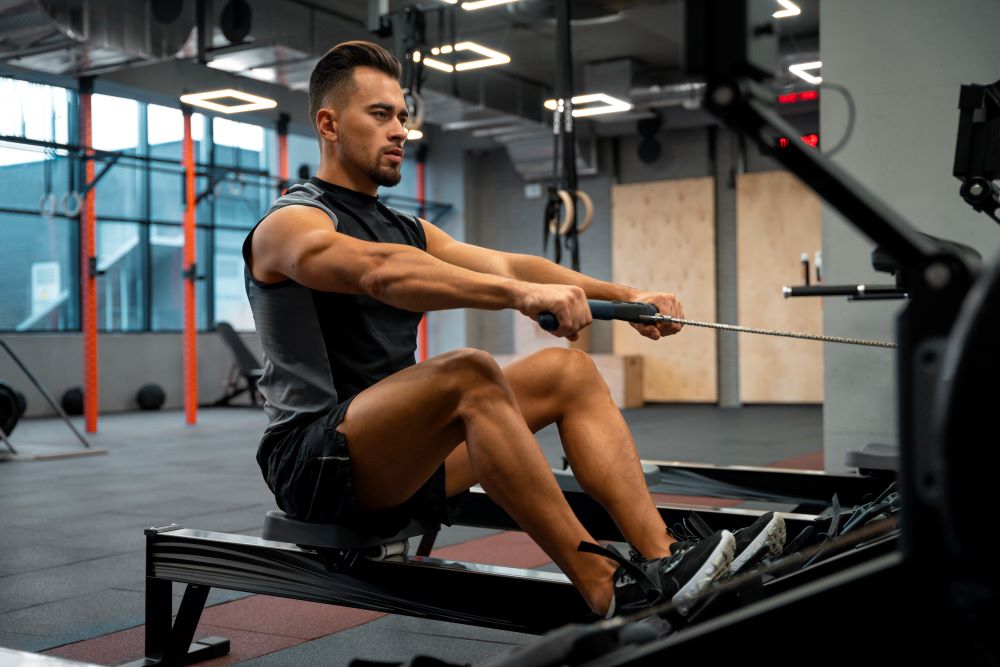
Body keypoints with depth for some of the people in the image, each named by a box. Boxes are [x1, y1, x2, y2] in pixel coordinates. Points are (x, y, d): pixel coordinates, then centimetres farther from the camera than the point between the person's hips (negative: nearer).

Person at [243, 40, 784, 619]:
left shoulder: (407, 227, 19)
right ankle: (607, 593, -32)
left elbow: (504, 265, 5)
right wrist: (519, 295, -43)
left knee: (569, 372, -3)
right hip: (316, 463, -8)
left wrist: (625, 296, -9)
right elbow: (383, 273, -30)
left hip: (402, 456, 8)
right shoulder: (292, 225, -8)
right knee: (470, 375, -34)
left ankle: (659, 557, -15)